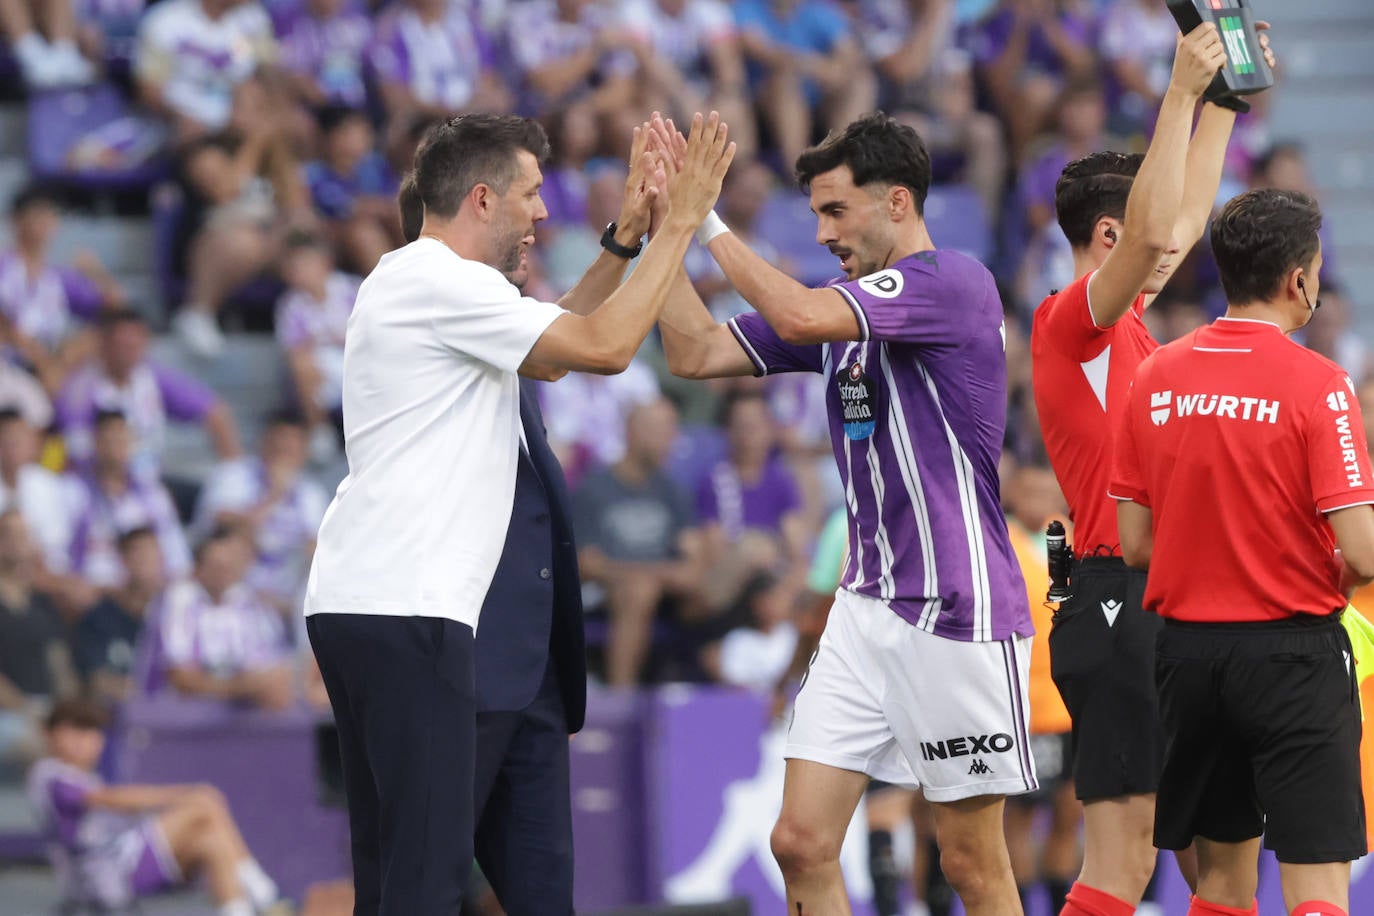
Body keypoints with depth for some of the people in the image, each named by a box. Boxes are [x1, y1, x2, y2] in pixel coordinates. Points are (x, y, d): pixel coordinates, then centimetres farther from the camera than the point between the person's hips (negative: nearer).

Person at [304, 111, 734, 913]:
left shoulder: (425, 283, 21)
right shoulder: (442, 281, -10)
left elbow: (551, 353, 31)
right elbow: (605, 346, -14)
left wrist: (626, 241, 25)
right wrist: (681, 223, -6)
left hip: (359, 605, 11)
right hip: (403, 610, -11)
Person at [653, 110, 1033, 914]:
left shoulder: (953, 283, -12)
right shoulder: (843, 304, 14)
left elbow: (798, 315, -25)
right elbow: (697, 353, 13)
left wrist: (710, 222, -14)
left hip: (958, 612, -8)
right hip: (868, 604, 8)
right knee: (802, 845, -1)